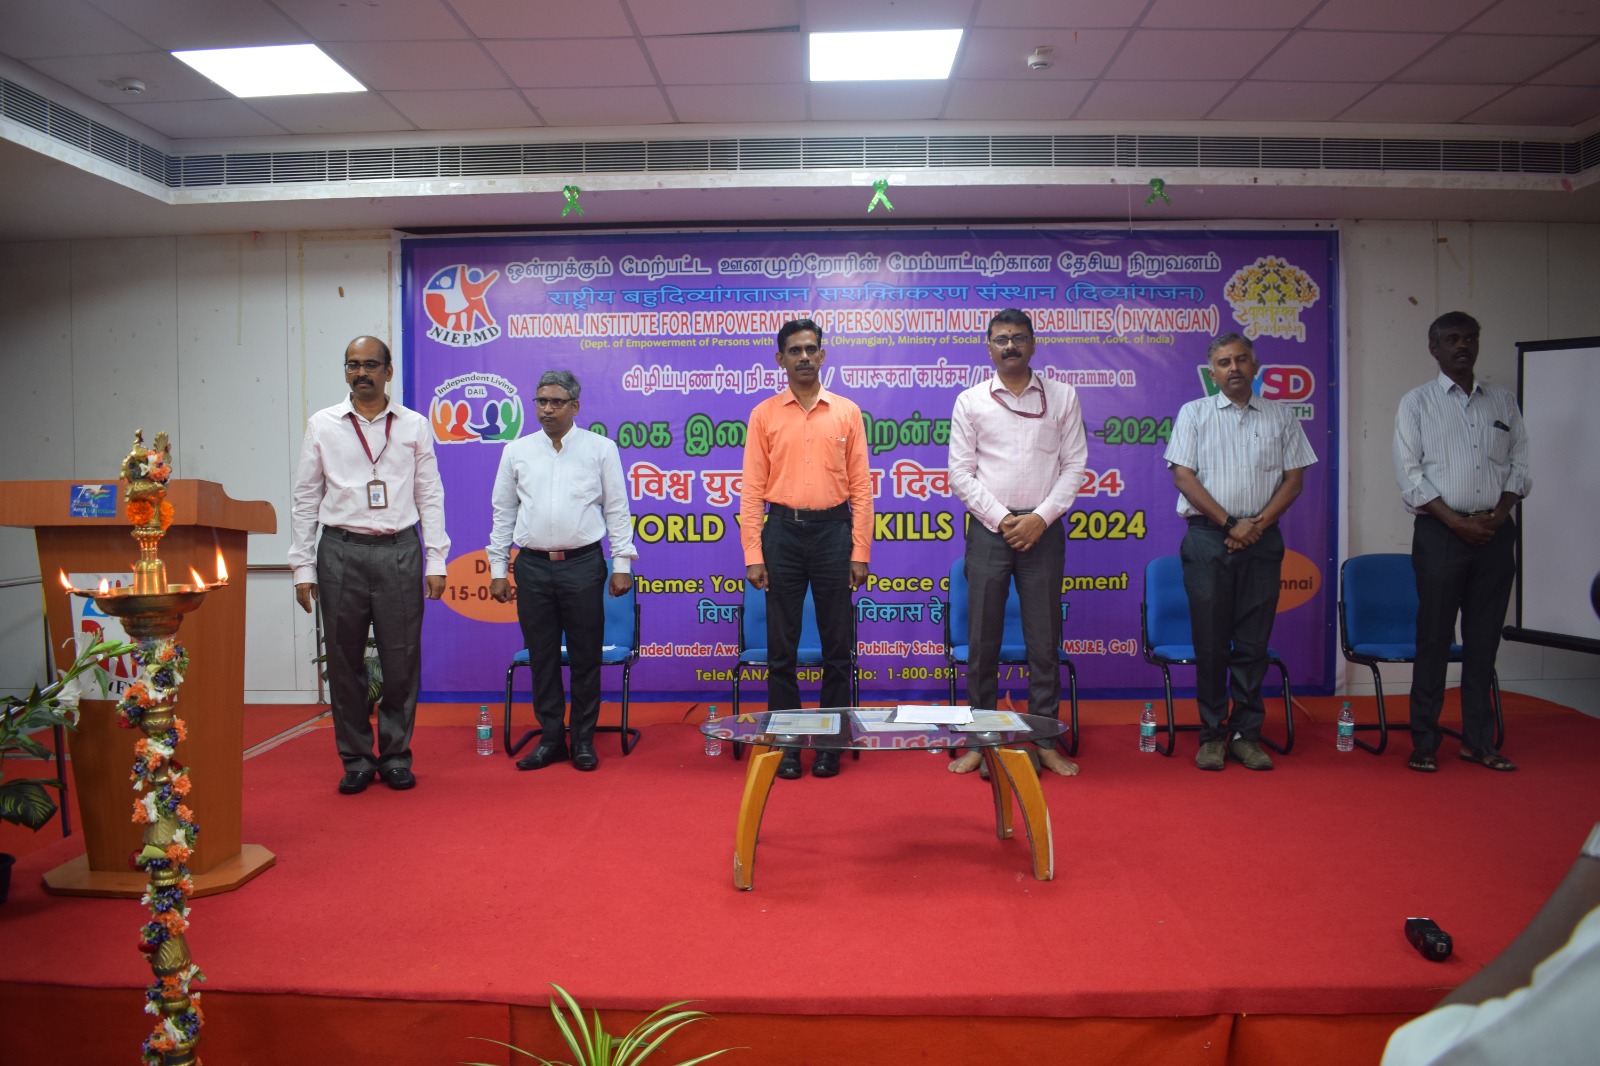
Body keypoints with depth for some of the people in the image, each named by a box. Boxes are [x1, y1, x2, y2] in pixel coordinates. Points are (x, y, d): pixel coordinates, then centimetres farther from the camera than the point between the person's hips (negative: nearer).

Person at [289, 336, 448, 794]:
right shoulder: (322, 425, 6)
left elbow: (430, 496, 7)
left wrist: (436, 561, 1)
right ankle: (356, 759, 19)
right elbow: (305, 498, 7)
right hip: (341, 551, 0)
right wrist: (303, 566, 2)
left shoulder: (414, 426, 7)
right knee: (345, 661, 6)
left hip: (400, 551, 0)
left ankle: (395, 756, 17)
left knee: (401, 660, 3)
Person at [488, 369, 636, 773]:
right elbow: (503, 512, 12)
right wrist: (498, 568, 8)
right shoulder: (517, 451, 9)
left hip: (583, 563, -2)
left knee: (585, 656, 3)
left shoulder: (600, 448, 3)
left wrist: (622, 565, -1)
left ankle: (583, 739, 16)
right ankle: (550, 738, 18)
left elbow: (617, 509, 4)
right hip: (532, 565, 2)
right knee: (542, 656, 7)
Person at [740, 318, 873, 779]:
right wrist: (753, 555, -4)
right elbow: (752, 489, 2)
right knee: (781, 645, 5)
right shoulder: (764, 414, 4)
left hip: (833, 530, 0)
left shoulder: (847, 412, 5)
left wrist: (860, 551, -2)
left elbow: (861, 486, 4)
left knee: (837, 644, 6)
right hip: (783, 531, 0)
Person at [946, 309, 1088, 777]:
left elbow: (1074, 465, 3)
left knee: (1044, 641, 4)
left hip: (1043, 529, 1)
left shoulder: (1062, 396, 7)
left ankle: (1045, 742, 14)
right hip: (988, 528, 0)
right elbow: (960, 473, 1)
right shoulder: (971, 401, 5)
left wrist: (1040, 518, -9)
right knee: (982, 642, 3)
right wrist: (1001, 519, -8)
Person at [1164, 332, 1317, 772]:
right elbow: (1183, 476, -2)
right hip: (1208, 538, -2)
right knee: (1210, 641, 0)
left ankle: (1246, 734, 12)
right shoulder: (1194, 414, 7)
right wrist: (1228, 524, -9)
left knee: (1253, 643, 3)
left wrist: (1258, 524, -7)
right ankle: (1212, 735, 10)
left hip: (1262, 538, 2)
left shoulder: (1280, 417, 12)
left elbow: (1294, 478, 8)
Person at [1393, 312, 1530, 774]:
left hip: (1495, 532, 4)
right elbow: (1408, 472, -5)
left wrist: (1499, 513, -4)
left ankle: (1478, 740, 16)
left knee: (1484, 638, 7)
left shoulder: (1503, 401, 14)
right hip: (1440, 532, -3)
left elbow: (1519, 462, 12)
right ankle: (1424, 743, 6)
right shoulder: (1417, 402, 2)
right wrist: (1456, 520, -12)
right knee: (1434, 637, -1)